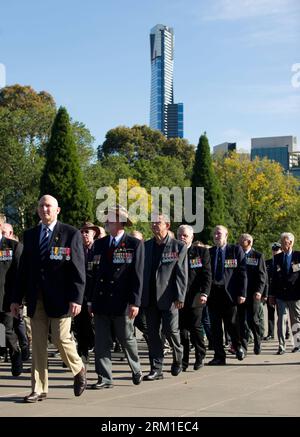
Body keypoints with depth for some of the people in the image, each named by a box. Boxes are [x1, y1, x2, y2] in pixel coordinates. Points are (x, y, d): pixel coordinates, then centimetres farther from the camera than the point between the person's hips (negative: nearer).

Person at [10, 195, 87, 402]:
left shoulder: (71, 234, -1)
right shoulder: (30, 235, 12)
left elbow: (78, 269, -6)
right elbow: (24, 269, 13)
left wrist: (77, 298, -14)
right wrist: (17, 298, 9)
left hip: (60, 298, -4)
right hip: (36, 299, 4)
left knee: (61, 338, -4)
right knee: (38, 344, 5)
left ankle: (79, 370, 24)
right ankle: (39, 389, 11)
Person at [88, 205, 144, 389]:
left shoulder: (135, 244, -3)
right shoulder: (100, 244, 11)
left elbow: (138, 275, -7)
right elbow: (95, 273, 13)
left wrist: (135, 302, -13)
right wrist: (91, 300, 10)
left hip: (122, 303, -4)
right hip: (101, 301, 4)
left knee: (127, 339, 9)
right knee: (101, 341, 2)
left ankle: (136, 370, 32)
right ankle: (105, 378, 8)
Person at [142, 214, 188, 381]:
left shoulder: (179, 247, -1)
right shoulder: (146, 246, 11)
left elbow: (182, 274, -5)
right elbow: (141, 271, 12)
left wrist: (180, 297, -12)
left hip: (168, 297, -4)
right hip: (150, 297, 4)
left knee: (170, 330, -3)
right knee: (153, 333, 4)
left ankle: (178, 358, 25)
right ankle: (156, 369, 10)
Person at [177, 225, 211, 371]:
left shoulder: (202, 252, 5)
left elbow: (207, 275, 0)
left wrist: (204, 293, -13)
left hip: (194, 298, -2)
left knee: (195, 327, 0)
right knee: (181, 329, 3)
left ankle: (200, 357, 16)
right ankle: (183, 360, 10)